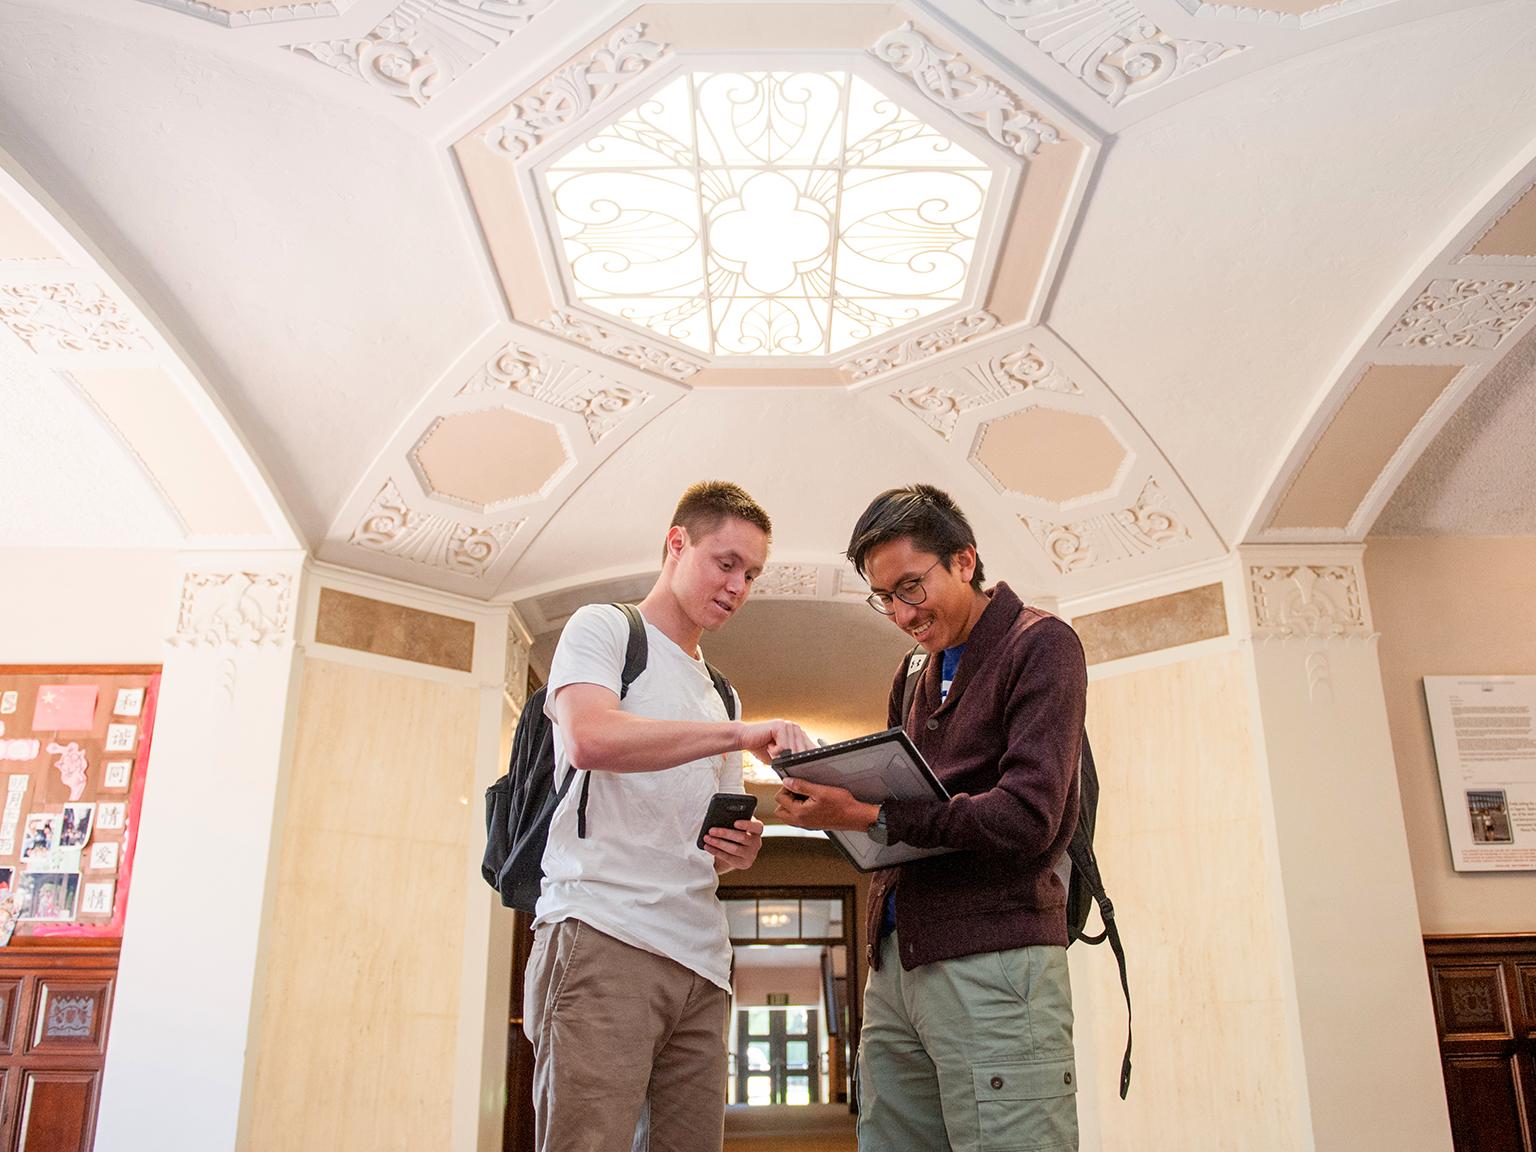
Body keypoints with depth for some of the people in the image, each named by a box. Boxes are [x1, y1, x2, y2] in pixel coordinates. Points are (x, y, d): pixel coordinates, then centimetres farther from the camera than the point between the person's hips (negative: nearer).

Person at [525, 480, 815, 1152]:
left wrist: (738, 851, 6)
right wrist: (741, 734, -19)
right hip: (603, 937, -7)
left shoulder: (718, 694, 27)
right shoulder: (603, 629, 7)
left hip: (700, 960, 7)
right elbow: (588, 738, -16)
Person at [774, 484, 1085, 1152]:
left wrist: (873, 816, -19)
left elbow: (1027, 817, -15)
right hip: (896, 963, 7)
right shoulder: (916, 675, 21)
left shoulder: (1039, 645, -3)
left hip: (994, 960, -7)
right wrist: (833, 794, 0)